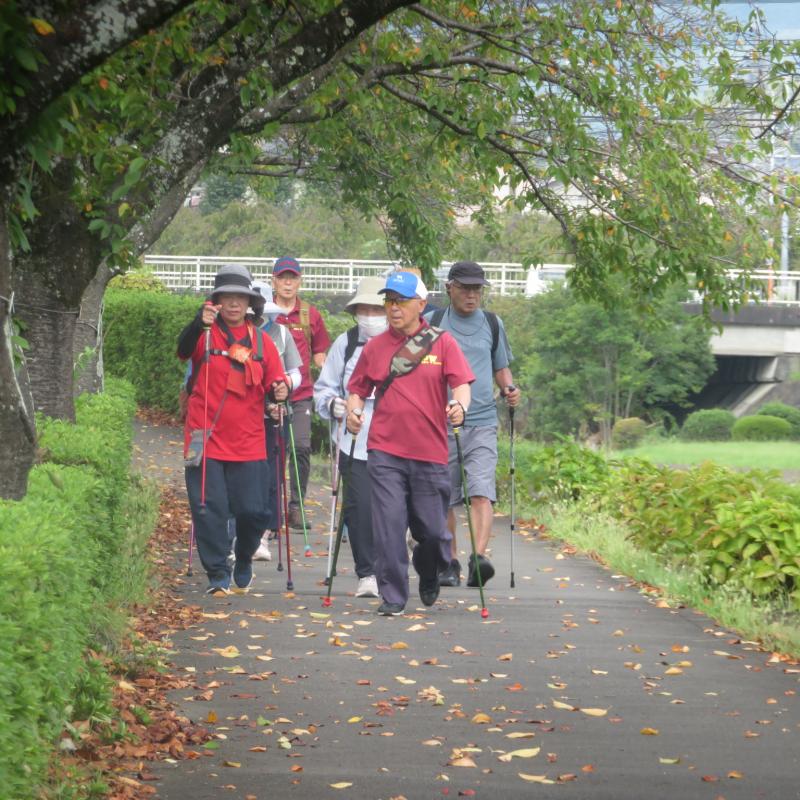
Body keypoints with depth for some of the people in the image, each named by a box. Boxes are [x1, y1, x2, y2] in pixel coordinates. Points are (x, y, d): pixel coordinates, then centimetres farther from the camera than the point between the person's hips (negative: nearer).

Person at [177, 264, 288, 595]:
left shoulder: (261, 341, 9)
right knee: (208, 510, -3)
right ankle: (218, 575, 9)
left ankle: (243, 564, 25)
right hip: (206, 440, -2)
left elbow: (274, 382, 8)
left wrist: (279, 389, -16)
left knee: (252, 511, 0)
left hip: (248, 442, 2)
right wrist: (201, 323, -41)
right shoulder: (206, 334, 0)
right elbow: (184, 348, -21)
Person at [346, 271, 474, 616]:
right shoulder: (375, 346, 9)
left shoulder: (442, 342, 4)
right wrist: (353, 411, -7)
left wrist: (459, 405, -23)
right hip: (385, 451, 1)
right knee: (388, 524, -8)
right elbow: (357, 389, 14)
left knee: (431, 529, 4)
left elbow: (461, 383, -2)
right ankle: (392, 596, 2)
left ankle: (428, 574, 35)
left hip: (430, 452, -1)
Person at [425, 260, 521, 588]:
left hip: (482, 422, 0)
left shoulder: (493, 324, 12)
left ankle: (479, 556, -27)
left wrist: (509, 388, 0)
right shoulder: (431, 323, 6)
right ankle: (449, 563, 17)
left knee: (481, 493, -17)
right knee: (444, 499, 5)